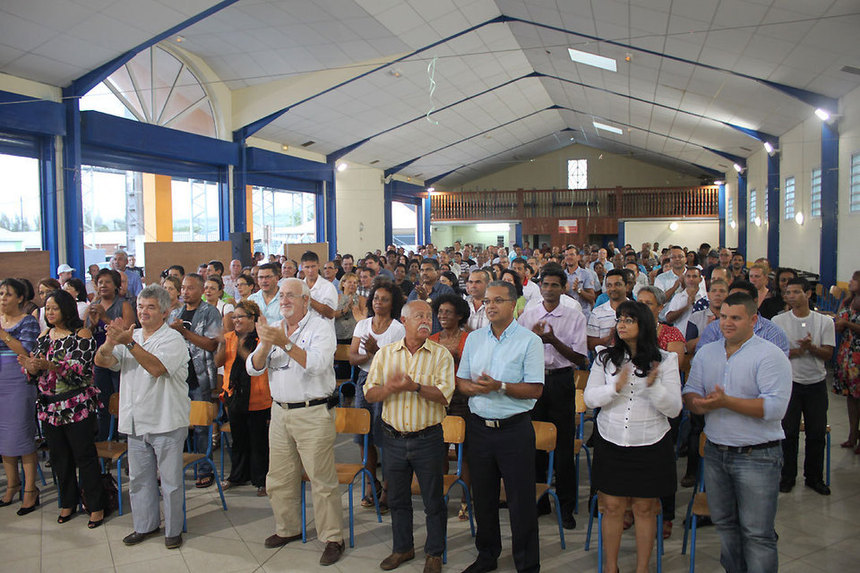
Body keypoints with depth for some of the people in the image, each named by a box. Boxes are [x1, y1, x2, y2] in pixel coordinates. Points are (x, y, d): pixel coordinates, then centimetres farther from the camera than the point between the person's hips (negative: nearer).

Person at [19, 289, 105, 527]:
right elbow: (34, 367, 13)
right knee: (59, 457, 13)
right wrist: (30, 367, -11)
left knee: (85, 456, 0)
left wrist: (51, 366, -28)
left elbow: (83, 370, -17)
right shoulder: (44, 336, 12)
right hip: (49, 406, 6)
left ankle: (96, 506, 10)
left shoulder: (81, 335, -7)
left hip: (77, 407, -6)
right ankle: (68, 503, 29)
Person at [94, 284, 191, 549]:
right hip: (136, 422, 6)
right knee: (139, 478, 16)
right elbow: (101, 361, -1)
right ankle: (145, 525, 32)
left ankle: (173, 529, 17)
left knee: (170, 479, 3)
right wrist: (112, 341, -21)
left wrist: (129, 342, -28)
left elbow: (156, 367, -24)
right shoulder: (131, 336, 11)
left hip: (166, 423, -6)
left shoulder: (172, 339, -8)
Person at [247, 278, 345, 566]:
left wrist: (285, 343, -28)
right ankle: (287, 528, 34)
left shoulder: (321, 327, -6)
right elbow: (253, 368, 4)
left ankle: (332, 538, 9)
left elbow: (318, 363, -22)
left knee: (322, 480, -3)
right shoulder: (274, 328, 11)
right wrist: (265, 345, -15)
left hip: (313, 414, -6)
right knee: (279, 478, 15)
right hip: (280, 412, 6)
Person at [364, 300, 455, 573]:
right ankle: (402, 548, 35)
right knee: (397, 498, 16)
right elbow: (370, 394, 0)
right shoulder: (385, 353, 4)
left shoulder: (441, 354, -5)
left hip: (428, 438, -3)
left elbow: (444, 395, -15)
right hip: (394, 438, 3)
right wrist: (390, 388, -20)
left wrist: (415, 387, -28)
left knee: (433, 500, 7)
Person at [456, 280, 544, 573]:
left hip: (514, 428, -4)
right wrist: (474, 387, -12)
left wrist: (499, 386, -21)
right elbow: (460, 381, 10)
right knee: (483, 496, 15)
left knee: (521, 499, 2)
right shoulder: (474, 339, 10)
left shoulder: (529, 341, -6)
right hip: (479, 426, 5)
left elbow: (535, 389, -11)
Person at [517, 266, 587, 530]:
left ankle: (566, 506, 14)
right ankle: (538, 500, 22)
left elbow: (580, 358, -3)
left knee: (563, 444, 2)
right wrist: (533, 337, -11)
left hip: (561, 382, -2)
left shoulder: (575, 317, 2)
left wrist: (553, 340, -16)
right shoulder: (527, 315, 9)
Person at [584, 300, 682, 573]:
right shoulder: (606, 357, 1)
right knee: (612, 506, 7)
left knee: (645, 508, 10)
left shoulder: (665, 360, -2)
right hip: (611, 443, 1)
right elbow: (589, 398, -2)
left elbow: (674, 409, -6)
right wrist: (615, 387, -19)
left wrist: (653, 386, -24)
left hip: (650, 445, -1)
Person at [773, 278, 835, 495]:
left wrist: (811, 347, -20)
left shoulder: (825, 321, 3)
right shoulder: (778, 321, 0)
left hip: (816, 383, 1)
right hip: (789, 382, -1)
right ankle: (787, 476, 17)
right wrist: (795, 351, -20)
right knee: (788, 432, 3)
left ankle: (814, 477, 22)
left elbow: (828, 354, -1)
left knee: (817, 433, 6)